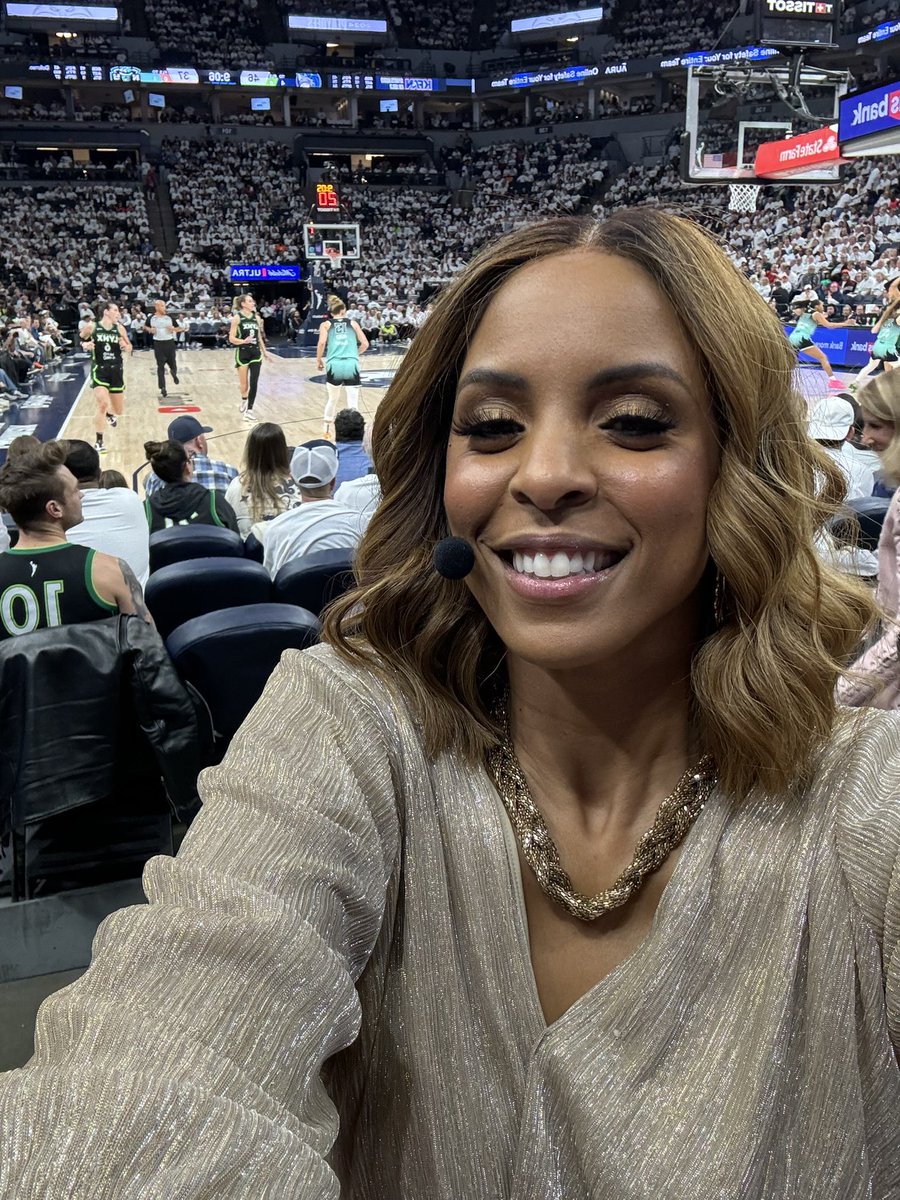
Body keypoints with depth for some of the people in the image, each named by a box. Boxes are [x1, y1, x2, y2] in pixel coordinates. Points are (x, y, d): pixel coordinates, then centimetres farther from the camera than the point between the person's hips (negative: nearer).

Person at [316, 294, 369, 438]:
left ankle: (327, 430, 33)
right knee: (353, 403, -3)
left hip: (334, 365, 1)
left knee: (332, 399, 22)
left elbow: (322, 343, -5)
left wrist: (318, 360, 8)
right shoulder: (353, 323, 15)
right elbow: (365, 344, 10)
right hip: (352, 365, -1)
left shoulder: (326, 324, 11)